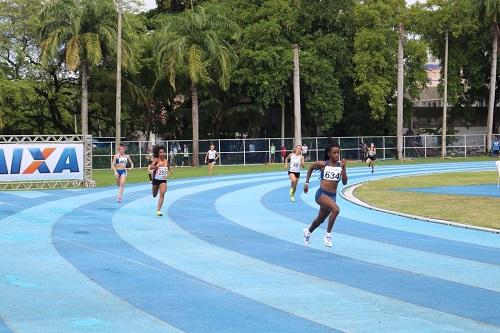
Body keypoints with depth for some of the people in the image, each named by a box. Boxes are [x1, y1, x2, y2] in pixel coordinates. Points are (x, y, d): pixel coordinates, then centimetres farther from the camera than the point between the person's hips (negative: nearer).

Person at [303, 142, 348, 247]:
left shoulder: (340, 165, 3)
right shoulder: (323, 164, -4)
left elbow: (344, 182, -5)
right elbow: (311, 168, 15)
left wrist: (343, 168, -14)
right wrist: (307, 183, 16)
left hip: (332, 196, 5)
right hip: (322, 194, -5)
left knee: (321, 219, 20)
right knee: (336, 209, -30)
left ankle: (308, 231, 52)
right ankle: (328, 235, -17)